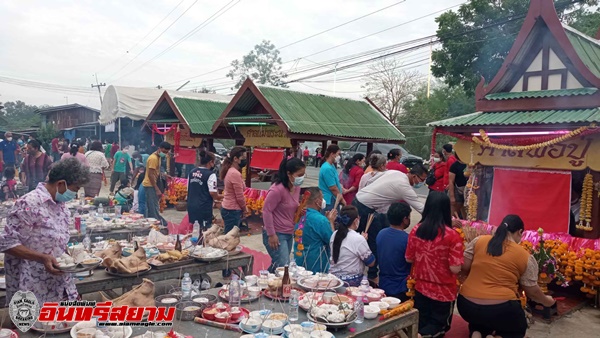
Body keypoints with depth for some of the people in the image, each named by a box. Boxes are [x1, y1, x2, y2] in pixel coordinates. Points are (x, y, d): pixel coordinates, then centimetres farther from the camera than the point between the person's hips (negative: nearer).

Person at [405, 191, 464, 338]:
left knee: (421, 323, 23)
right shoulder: (453, 235, -20)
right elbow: (455, 269, -19)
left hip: (420, 287, 4)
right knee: (440, 325, 17)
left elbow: (409, 259, 3)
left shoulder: (416, 230, -8)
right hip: (444, 291, -3)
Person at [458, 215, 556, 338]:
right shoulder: (526, 257, -1)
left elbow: (464, 268, 3)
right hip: (500, 310, -3)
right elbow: (532, 292, 8)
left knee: (478, 322, 35)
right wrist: (547, 301, 28)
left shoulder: (478, 241, 2)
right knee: (519, 328, 28)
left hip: (467, 305, 3)